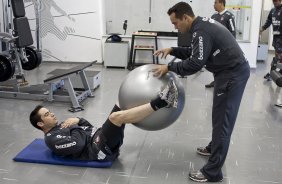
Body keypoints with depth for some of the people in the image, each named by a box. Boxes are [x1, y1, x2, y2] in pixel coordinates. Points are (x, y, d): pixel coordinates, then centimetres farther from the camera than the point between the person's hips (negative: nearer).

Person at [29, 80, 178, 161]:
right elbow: (78, 145, -20)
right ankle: (161, 101, -33)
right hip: (100, 149, -9)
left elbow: (88, 127, 27)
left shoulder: (61, 126, 26)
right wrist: (76, 127, -2)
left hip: (98, 137, 9)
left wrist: (77, 120, 6)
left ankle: (162, 101, -14)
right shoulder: (52, 139, -3)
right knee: (117, 116, -33)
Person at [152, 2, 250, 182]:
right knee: (220, 116, 23)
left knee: (223, 120, -7)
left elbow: (195, 63, -26)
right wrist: (172, 50, 12)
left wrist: (169, 67, -17)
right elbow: (194, 53, 21)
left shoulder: (201, 30, -20)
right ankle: (214, 147, 42)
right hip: (231, 71, 11)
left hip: (233, 74, -11)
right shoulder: (203, 24, 13)